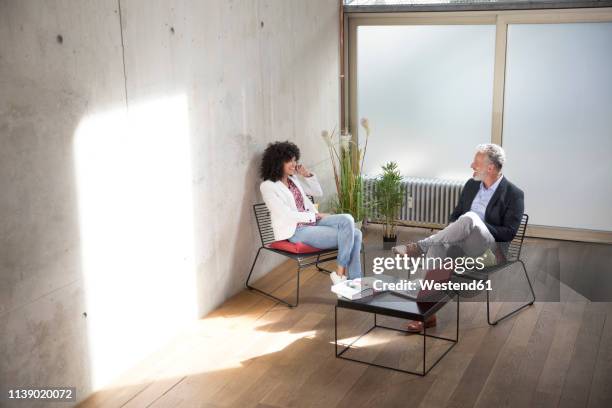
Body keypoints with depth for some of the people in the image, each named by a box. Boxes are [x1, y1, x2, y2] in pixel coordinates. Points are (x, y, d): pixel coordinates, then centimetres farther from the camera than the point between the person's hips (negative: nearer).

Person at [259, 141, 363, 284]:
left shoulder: (294, 178, 14)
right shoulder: (267, 186, -8)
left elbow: (318, 193, 22)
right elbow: (287, 215, -16)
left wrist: (308, 175, 6)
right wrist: (316, 215, -11)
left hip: (312, 221, 7)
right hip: (296, 230, -7)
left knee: (355, 234, -14)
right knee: (347, 229, -23)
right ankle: (340, 273, -9)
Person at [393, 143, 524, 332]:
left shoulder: (514, 194, -3)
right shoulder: (471, 184, 15)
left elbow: (509, 233, -9)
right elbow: (455, 215, 21)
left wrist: (479, 226, -17)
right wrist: (452, 231, -2)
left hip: (486, 247, -5)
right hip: (462, 240, 5)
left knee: (470, 217, -36)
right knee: (437, 243, -31)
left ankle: (419, 246, -27)